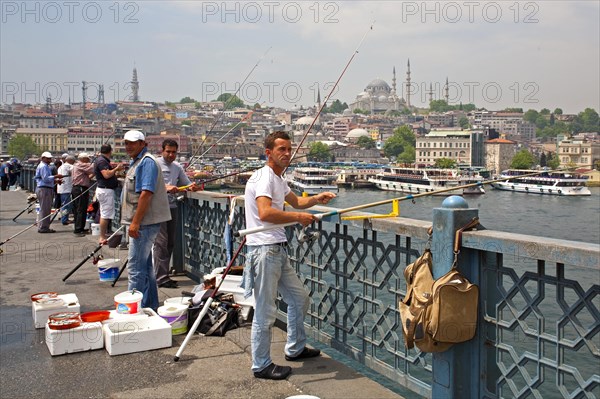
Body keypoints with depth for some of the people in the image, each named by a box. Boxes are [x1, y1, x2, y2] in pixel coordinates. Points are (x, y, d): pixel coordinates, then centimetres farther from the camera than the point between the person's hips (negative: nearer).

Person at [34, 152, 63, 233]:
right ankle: (43, 227, -5)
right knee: (44, 209, -8)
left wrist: (56, 180, 14)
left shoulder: (46, 166, 21)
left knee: (46, 209, 15)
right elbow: (46, 178, -20)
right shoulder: (43, 166, -12)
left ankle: (42, 227, 20)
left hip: (46, 189, 11)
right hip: (44, 189, -11)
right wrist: (56, 176, -17)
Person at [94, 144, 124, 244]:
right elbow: (107, 174, -25)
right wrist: (117, 168, -15)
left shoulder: (103, 160, 14)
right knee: (106, 214, -7)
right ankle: (103, 238, -4)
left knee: (104, 214, 15)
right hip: (106, 190, -11)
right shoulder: (102, 161, -16)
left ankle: (104, 235, 22)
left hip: (104, 190, 11)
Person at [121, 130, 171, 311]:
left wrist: (135, 222, -25)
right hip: (141, 223, 11)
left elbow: (146, 194, -23)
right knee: (144, 265, 16)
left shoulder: (147, 162, -14)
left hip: (144, 223, -11)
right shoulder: (136, 162, 19)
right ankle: (150, 306, 26)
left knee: (136, 266, -8)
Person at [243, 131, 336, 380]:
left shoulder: (278, 179, 18)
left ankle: (295, 349, 36)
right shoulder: (264, 177, -14)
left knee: (299, 299, 20)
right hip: (264, 250, -11)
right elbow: (265, 213, -30)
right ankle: (261, 366, 12)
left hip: (278, 250, 11)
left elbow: (296, 201, 34)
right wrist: (298, 217, -22)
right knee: (265, 312, -2)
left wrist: (316, 199, 15)